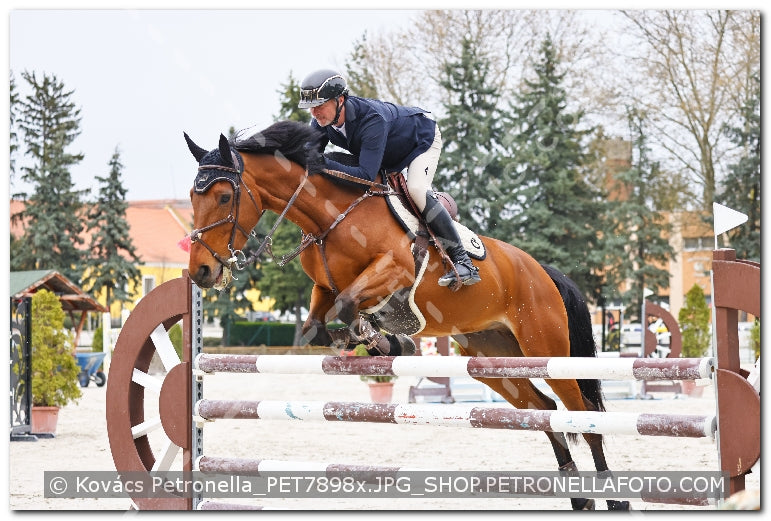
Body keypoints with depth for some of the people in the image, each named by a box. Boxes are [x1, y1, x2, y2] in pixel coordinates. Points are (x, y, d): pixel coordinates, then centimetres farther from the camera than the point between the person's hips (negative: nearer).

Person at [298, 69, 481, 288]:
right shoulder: (321, 122, -23)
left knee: (416, 189, -31)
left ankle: (462, 260, -28)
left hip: (423, 137, -8)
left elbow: (366, 175, -50)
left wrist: (324, 164, -60)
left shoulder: (373, 120, -45)